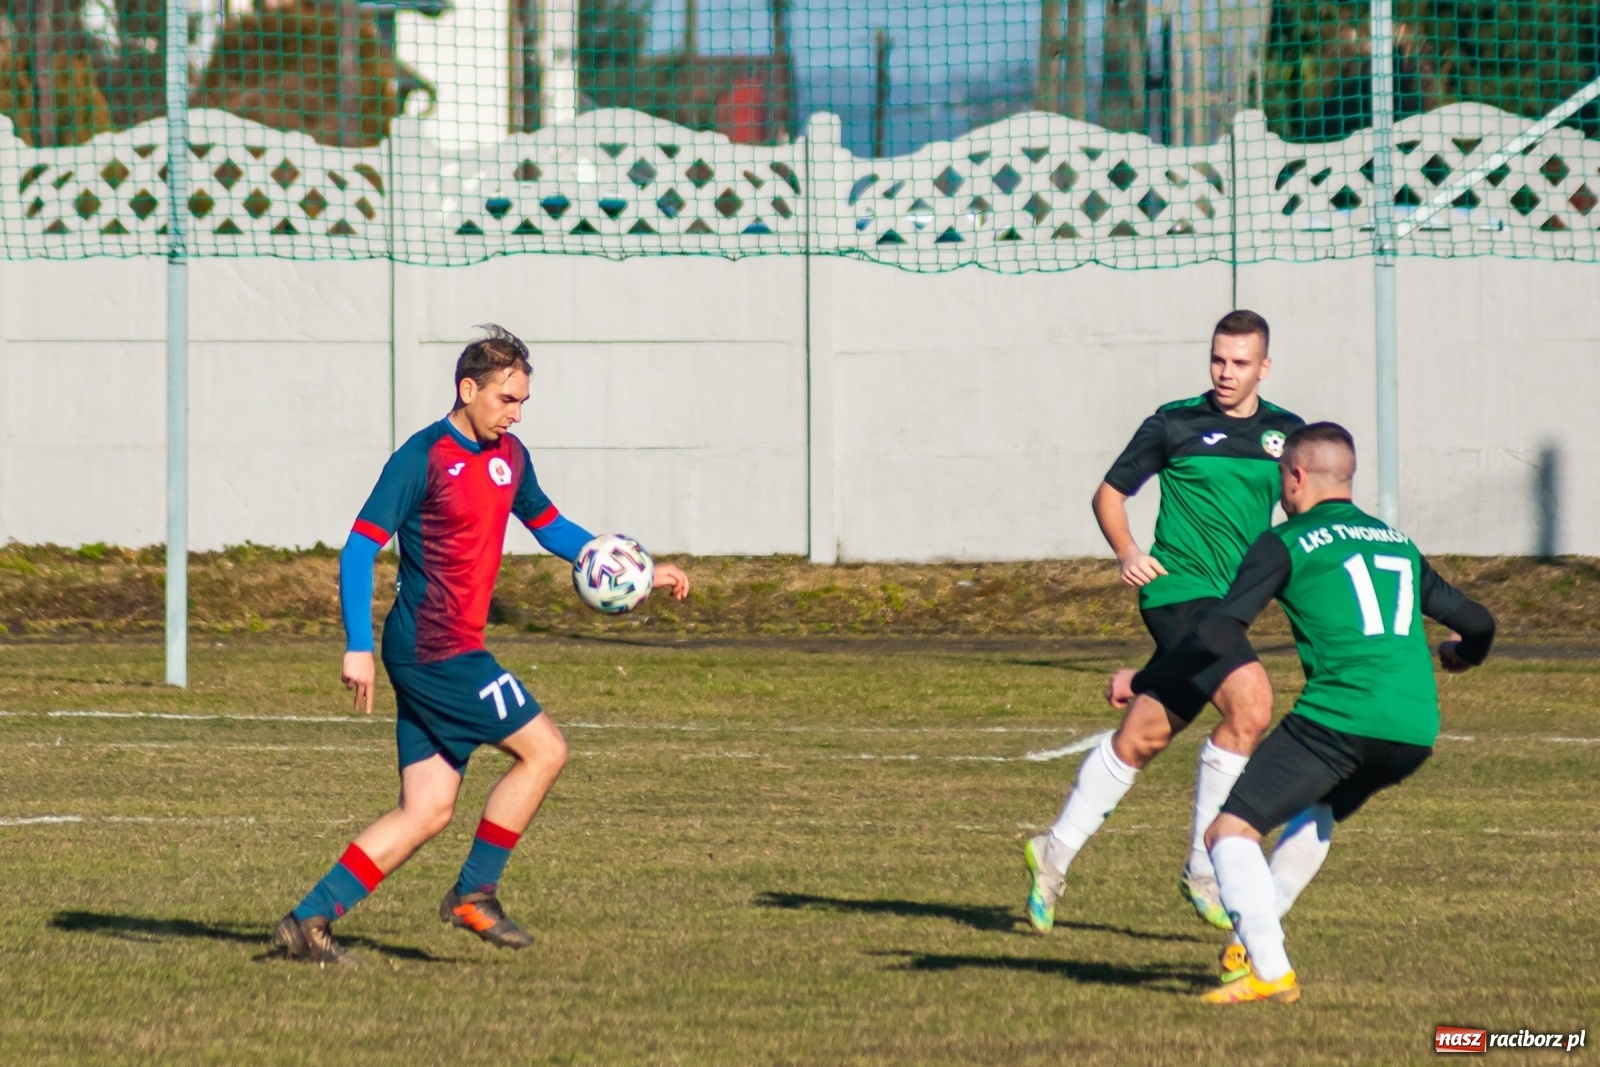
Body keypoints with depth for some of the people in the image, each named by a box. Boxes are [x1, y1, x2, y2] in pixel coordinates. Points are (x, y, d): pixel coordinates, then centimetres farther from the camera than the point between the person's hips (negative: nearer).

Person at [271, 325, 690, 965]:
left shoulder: (508, 456, 13)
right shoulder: (424, 458, -12)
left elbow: (549, 526, 28)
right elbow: (360, 546, -14)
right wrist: (359, 647, -22)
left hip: (451, 653, 9)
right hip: (433, 648, -9)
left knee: (428, 810, 4)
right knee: (543, 749, -6)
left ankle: (310, 919, 3)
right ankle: (474, 894, 3)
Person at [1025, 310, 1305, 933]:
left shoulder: (1286, 433, 10)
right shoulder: (1176, 424, -2)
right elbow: (1110, 491, 6)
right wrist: (1126, 552, -11)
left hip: (1229, 601, 5)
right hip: (1180, 590, -5)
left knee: (1141, 738, 10)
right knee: (1250, 703, -24)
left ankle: (1054, 855, 25)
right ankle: (1203, 870, -14)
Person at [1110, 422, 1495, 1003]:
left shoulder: (1285, 544, 6)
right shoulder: (1398, 542, 24)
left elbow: (1218, 635, -2)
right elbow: (1476, 622, 29)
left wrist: (1142, 683, 11)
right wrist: (1464, 652, 54)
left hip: (1339, 715, -7)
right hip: (1417, 731, 7)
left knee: (1231, 830, -3)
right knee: (1317, 811, 34)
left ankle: (1269, 970, -19)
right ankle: (1254, 937, 35)